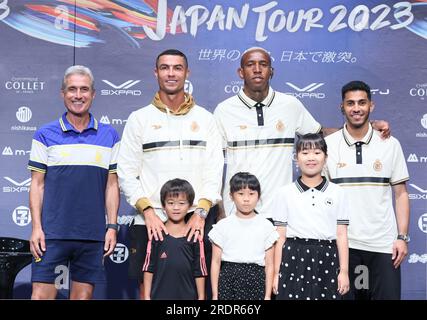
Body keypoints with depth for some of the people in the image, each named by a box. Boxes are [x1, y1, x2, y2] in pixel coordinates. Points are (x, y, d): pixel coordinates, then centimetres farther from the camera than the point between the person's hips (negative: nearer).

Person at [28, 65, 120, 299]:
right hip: (52, 233, -1)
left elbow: (112, 185, 8)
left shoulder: (109, 136, 8)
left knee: (83, 295, 7)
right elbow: (37, 184, 3)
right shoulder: (45, 135, 4)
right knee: (42, 294, -3)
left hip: (93, 235, 2)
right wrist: (36, 227, -5)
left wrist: (112, 226, 2)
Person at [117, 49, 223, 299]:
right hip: (151, 222, 0)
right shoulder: (139, 119, 7)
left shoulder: (205, 119, 9)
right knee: (148, 286, 3)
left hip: (197, 221, 1)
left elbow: (214, 172, 2)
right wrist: (148, 211, -9)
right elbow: (127, 173, 2)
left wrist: (201, 212, -10)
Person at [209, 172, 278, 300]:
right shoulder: (223, 226, 2)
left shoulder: (266, 226, 3)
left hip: (256, 281, 0)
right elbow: (216, 262, 3)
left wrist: (268, 295, 1)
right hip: (228, 280, 0)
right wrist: (215, 295, 1)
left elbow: (269, 264, 4)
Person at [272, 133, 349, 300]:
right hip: (294, 258, -1)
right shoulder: (284, 193, 4)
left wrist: (344, 271, 2)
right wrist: (277, 273, 2)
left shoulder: (337, 193, 7)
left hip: (326, 260, 1)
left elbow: (341, 235, 6)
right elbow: (280, 237, 4)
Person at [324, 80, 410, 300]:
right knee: (343, 294, 5)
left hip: (383, 243, 1)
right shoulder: (328, 145, 2)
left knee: (388, 294, 2)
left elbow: (400, 194, 6)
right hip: (341, 241, 0)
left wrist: (402, 237, -2)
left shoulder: (390, 145, 4)